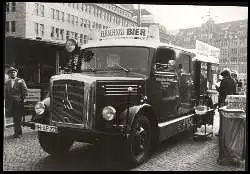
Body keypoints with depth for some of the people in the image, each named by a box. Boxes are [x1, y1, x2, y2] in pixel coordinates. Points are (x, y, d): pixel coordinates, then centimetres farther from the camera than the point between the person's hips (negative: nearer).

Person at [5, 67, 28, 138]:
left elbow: (25, 91, 0)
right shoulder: (7, 83, 15)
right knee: (15, 118, 7)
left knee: (18, 118, -4)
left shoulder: (20, 81, 2)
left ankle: (17, 132, 3)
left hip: (19, 102, -4)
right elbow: (6, 94, 16)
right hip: (11, 103, 4)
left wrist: (23, 99, -7)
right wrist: (7, 104, 11)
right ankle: (18, 132, 16)